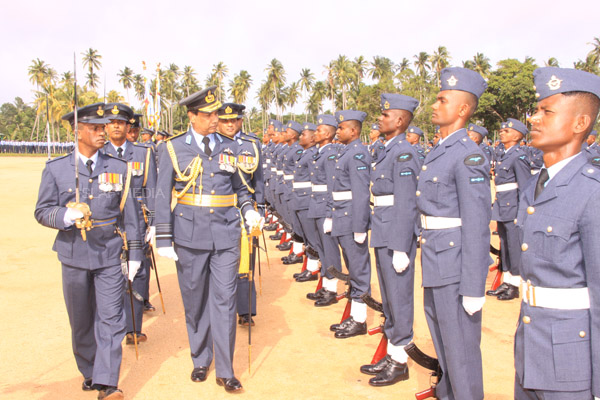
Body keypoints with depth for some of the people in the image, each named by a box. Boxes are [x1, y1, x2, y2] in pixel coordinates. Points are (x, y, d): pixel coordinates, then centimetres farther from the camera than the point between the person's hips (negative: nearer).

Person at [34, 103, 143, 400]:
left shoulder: (118, 168, 4)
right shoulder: (56, 169, 1)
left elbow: (129, 213, 5)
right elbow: (42, 211, 2)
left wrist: (134, 253, 4)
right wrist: (66, 215, -21)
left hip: (110, 255, 0)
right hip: (74, 256, 1)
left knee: (111, 319, -4)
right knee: (81, 321, 14)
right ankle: (89, 373, 34)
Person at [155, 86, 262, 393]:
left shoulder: (229, 147, 8)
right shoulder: (173, 148, 1)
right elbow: (163, 196, 2)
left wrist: (248, 210, -2)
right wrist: (164, 239, -2)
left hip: (226, 234, 1)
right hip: (189, 234, -1)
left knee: (224, 300, 1)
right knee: (195, 301, 11)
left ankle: (225, 371, 12)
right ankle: (200, 360, 31)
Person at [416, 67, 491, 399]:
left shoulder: (468, 155, -18)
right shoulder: (439, 152, 10)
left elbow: (477, 225, -21)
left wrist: (473, 288, -21)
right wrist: (428, 257, 18)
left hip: (456, 263, -10)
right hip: (435, 260, 10)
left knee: (460, 342, 5)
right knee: (440, 332, 24)